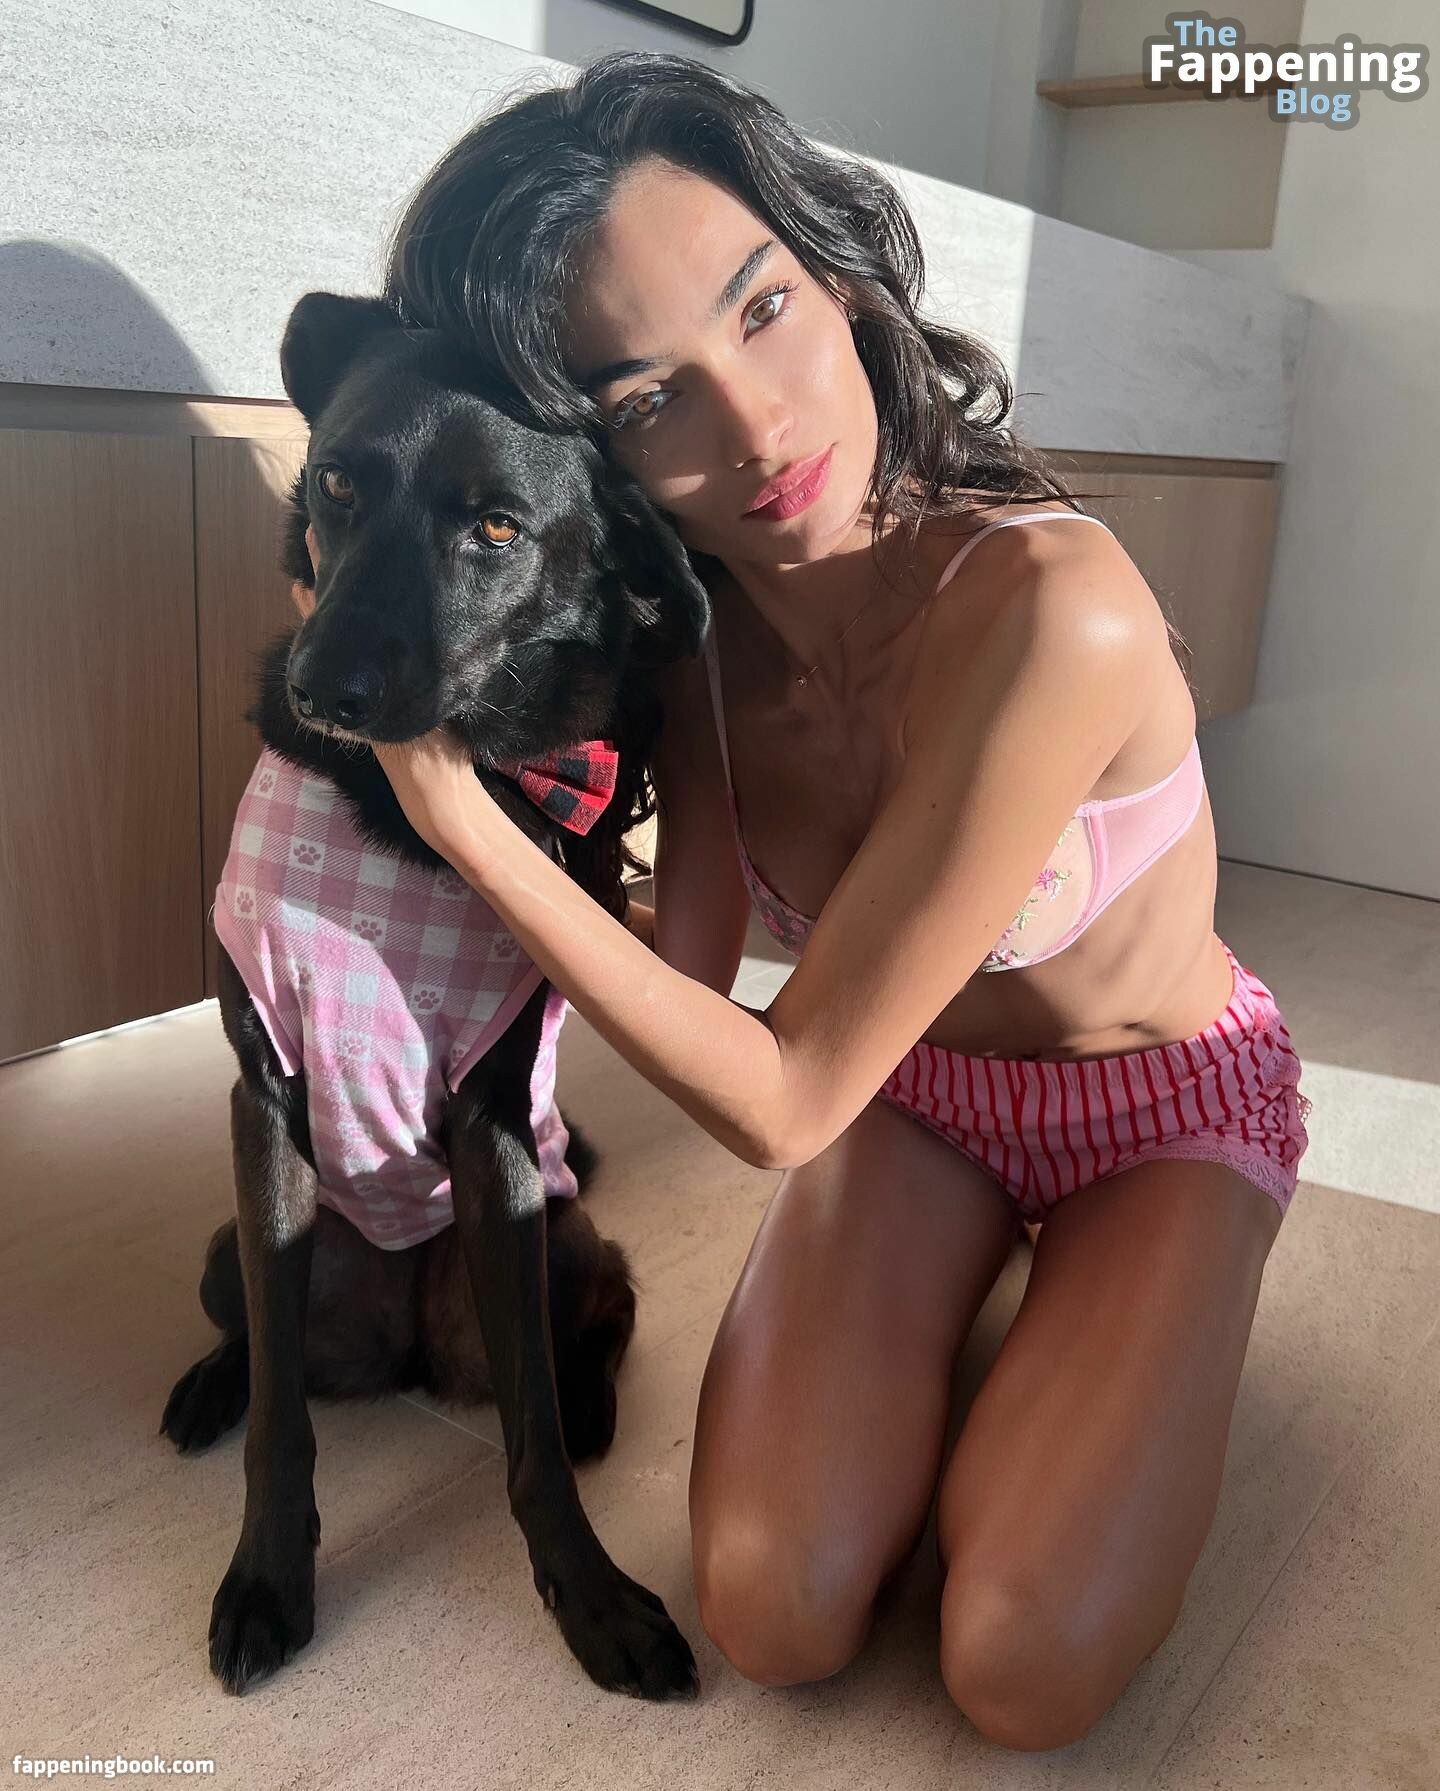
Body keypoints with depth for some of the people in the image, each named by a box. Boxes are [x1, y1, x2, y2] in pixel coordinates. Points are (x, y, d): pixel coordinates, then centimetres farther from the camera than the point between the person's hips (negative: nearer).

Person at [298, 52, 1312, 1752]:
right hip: (913, 1089, 4)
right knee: (773, 1615, -9)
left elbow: (784, 1098, -31)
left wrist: (459, 813, -35)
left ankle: (1071, 1333, 14)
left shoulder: (1044, 609, -37)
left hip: (1166, 1103, -3)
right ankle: (966, 1316, 19)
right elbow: (686, 977, -19)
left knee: (1021, 1673, -15)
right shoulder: (699, 627, -16)